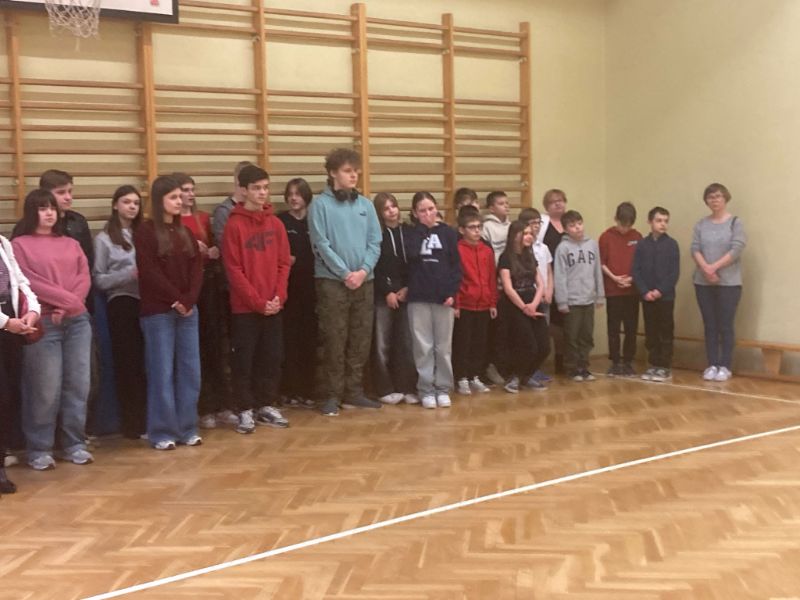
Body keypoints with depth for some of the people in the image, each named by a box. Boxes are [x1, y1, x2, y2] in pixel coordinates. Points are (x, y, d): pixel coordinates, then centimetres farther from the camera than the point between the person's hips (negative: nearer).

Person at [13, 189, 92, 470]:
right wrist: (67, 299, -11)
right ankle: (39, 449, 7)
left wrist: (68, 306, -9)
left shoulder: (71, 244, 17)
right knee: (46, 388, -5)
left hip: (78, 321, 5)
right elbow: (28, 282, -8)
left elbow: (85, 278, 8)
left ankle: (74, 444, 16)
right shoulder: (20, 245, 2)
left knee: (77, 384, 5)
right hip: (43, 324, -5)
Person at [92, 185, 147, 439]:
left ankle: (148, 419, 12)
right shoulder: (104, 239, 2)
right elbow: (98, 279, -3)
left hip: (147, 302, 3)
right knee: (127, 363, 1)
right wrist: (130, 274, -14)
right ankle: (132, 423, 9)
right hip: (122, 304, -3)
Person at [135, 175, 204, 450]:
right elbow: (149, 272, -11)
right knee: (162, 372, -2)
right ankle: (162, 432, 6)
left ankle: (187, 428, 15)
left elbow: (197, 267, 7)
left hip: (187, 310, 6)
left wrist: (189, 299, -8)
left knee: (190, 370, 6)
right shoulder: (145, 232, -4)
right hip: (157, 312, -6)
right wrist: (175, 299, -13)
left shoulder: (185, 232, 14)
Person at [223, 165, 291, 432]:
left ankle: (267, 406, 23)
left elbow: (284, 263, 7)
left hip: (274, 306, 5)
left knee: (272, 358, 10)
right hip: (245, 307, -4)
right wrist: (258, 302, -13)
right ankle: (245, 410, 13)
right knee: (244, 360, 2)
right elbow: (234, 270, -10)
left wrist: (278, 297, -7)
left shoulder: (276, 224, 8)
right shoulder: (234, 225, -7)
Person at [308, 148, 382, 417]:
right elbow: (321, 245, -9)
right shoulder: (320, 204, -2)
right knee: (334, 342, -1)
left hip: (364, 281, 5)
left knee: (360, 341, 9)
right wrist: (345, 273, -15)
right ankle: (332, 395, 7)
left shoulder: (366, 205, 11)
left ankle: (354, 391, 19)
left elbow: (375, 243, 7)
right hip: (332, 281, -4)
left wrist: (363, 270, -9)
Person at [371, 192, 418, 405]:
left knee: (407, 343, -1)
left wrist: (407, 288, -5)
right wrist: (387, 292, -9)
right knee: (382, 344, -1)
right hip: (382, 296, -2)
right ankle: (386, 390, 6)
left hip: (407, 294, 2)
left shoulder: (409, 232, 10)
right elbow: (374, 267, -3)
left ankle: (408, 388, 6)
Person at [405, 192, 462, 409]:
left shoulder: (447, 233, 6)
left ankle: (443, 388, 14)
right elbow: (411, 253, -14)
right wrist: (422, 228, -6)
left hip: (443, 296, 0)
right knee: (423, 346, 1)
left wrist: (452, 292, -8)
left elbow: (456, 265, 3)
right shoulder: (412, 233, 7)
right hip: (419, 297, 0)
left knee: (443, 346, 5)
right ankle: (426, 389, 9)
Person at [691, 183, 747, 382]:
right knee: (710, 325, 7)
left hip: (729, 283, -3)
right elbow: (695, 248, 0)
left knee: (725, 326, -1)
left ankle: (725, 366, 6)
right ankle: (712, 365, 13)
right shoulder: (701, 224, 7)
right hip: (703, 283, 3)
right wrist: (705, 269, -16)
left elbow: (737, 249, -11)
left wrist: (714, 267, -16)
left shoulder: (735, 222, -2)